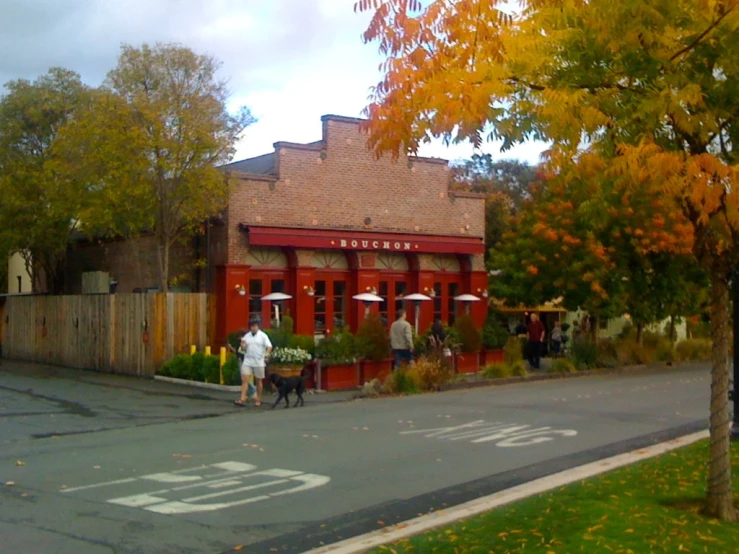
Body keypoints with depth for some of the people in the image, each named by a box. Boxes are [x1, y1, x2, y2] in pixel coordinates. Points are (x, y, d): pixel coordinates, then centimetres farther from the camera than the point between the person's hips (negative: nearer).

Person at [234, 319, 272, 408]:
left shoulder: (263, 336, -1)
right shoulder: (246, 336, 10)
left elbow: (269, 346, -8)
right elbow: (244, 349, 16)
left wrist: (267, 355, -25)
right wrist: (243, 346, -8)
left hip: (259, 362, -3)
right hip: (247, 361, 3)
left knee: (259, 381, 8)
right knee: (245, 380, -8)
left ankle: (258, 400, 18)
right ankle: (242, 399, -12)